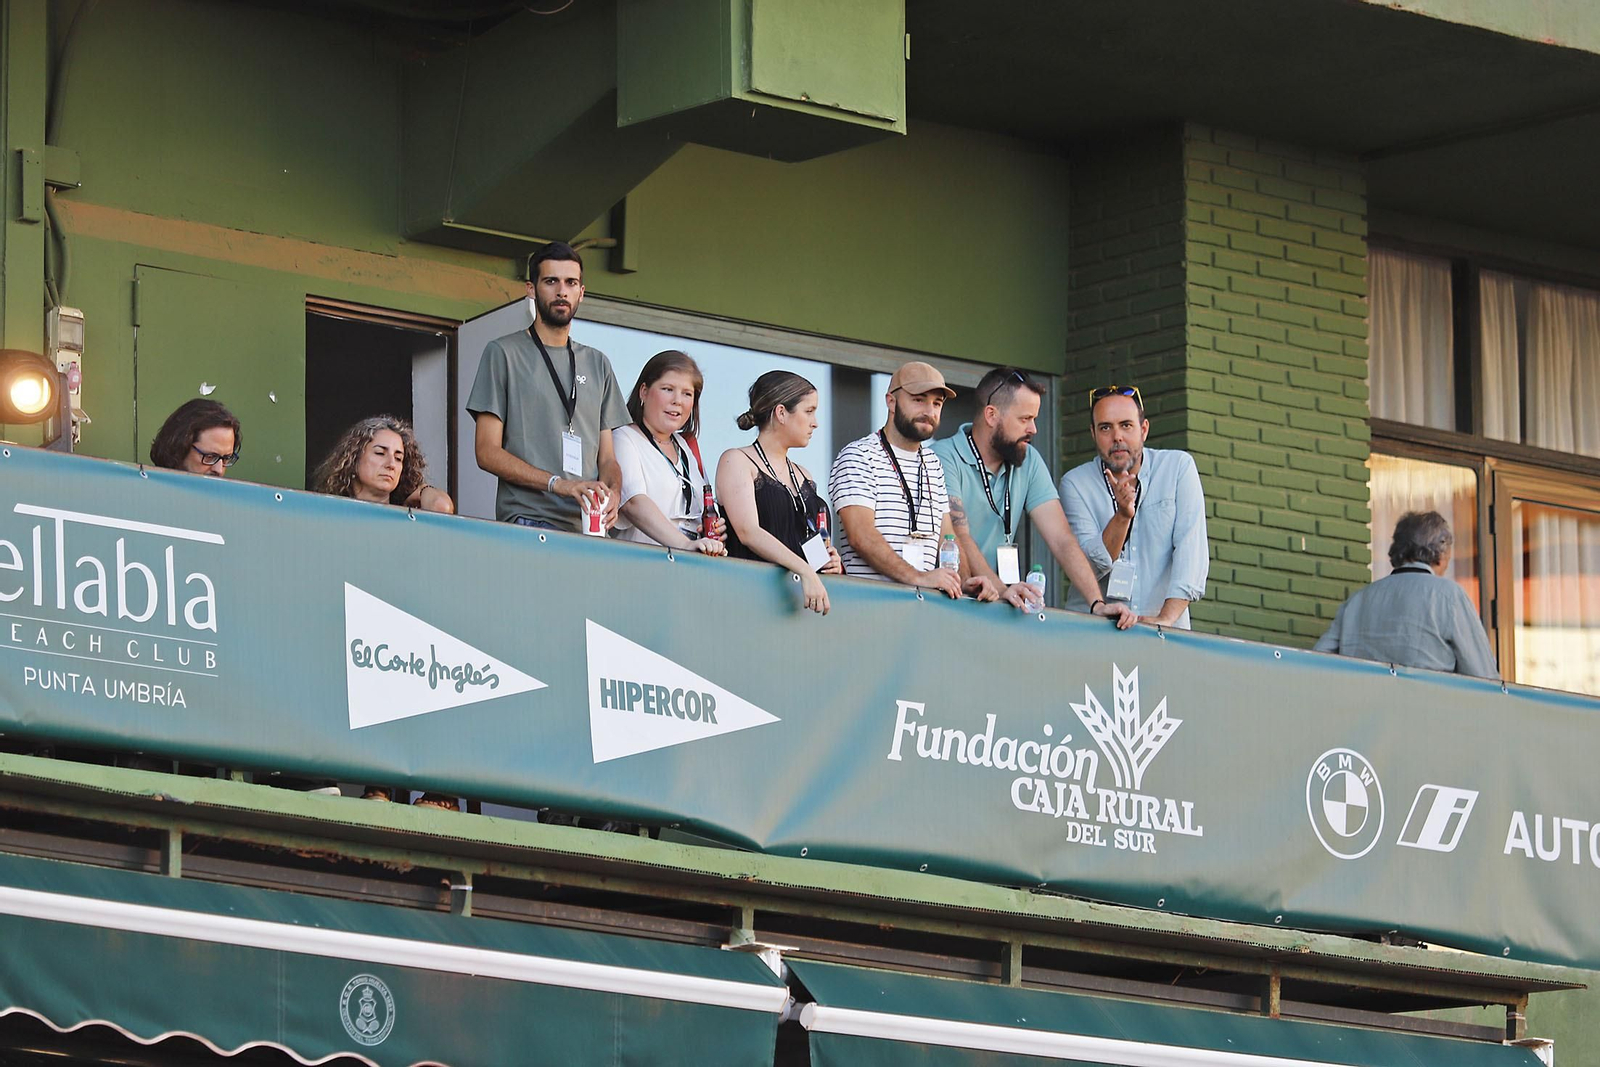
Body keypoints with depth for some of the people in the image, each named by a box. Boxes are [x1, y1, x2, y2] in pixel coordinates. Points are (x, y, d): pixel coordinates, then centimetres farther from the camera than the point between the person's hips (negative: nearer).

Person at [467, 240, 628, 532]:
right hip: (527, 522, -4)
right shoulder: (503, 354, 6)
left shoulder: (597, 364, 22)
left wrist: (613, 494, -5)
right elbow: (487, 452, -2)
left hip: (588, 528, 4)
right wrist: (560, 484, -14)